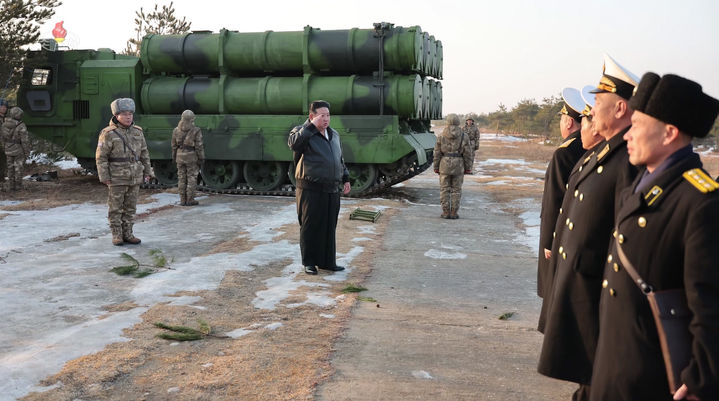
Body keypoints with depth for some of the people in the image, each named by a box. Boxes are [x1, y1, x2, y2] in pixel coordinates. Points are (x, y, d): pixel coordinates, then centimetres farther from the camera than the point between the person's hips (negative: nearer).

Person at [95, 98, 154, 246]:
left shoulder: (137, 132, 7)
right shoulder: (108, 134, -8)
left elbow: (144, 153, 14)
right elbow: (101, 157, -8)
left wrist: (147, 172, 9)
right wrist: (104, 177, -13)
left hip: (134, 178, 5)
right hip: (117, 178, -5)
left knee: (130, 207, 9)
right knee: (115, 207, 3)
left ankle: (128, 234, 18)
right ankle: (117, 235, 11)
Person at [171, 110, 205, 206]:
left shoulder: (176, 130, 1)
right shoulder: (196, 131, -12)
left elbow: (174, 146, 6)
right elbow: (199, 147, -11)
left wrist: (174, 157, 16)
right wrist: (201, 159, -3)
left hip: (180, 156, 4)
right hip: (191, 157, -4)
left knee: (181, 178, 9)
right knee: (191, 178, 4)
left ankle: (182, 200, 11)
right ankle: (190, 200, 5)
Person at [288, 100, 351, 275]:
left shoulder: (334, 134, 17)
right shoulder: (303, 132, -4)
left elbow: (340, 159, 25)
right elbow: (294, 143, -27)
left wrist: (345, 179, 17)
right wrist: (311, 126, -24)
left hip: (332, 190, 6)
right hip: (311, 190, -6)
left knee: (330, 227, 10)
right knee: (310, 226, 1)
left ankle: (327, 261, 20)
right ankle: (309, 262, 11)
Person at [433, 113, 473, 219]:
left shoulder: (441, 136, -2)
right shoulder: (464, 136, -3)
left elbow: (437, 153, -1)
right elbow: (467, 154, -3)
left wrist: (436, 167, 6)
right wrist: (468, 168, 5)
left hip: (444, 166, 0)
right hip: (458, 166, 0)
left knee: (444, 189, 7)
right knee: (456, 190, 7)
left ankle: (446, 212, 6)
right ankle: (454, 213, 7)